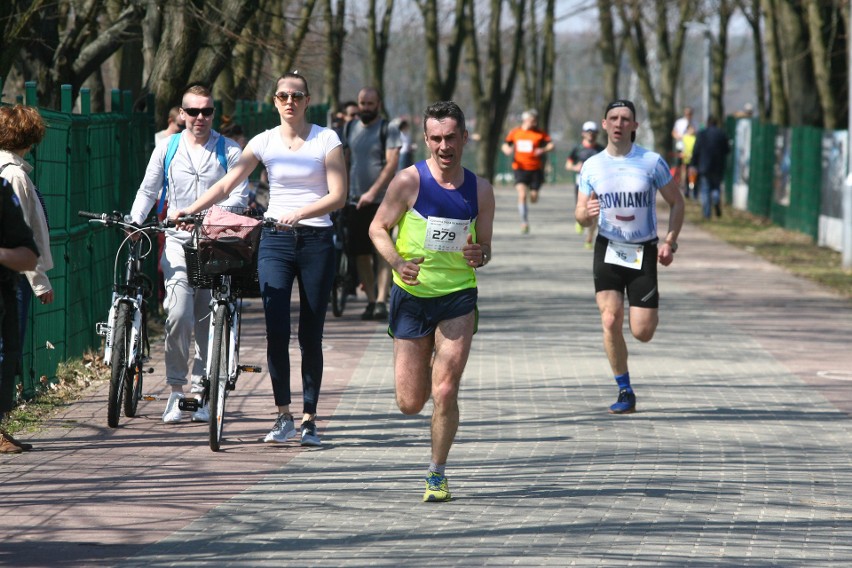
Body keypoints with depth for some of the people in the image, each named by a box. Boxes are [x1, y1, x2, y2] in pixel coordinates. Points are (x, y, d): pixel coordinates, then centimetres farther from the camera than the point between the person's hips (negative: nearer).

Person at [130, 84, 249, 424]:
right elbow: (148, 191, 14)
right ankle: (176, 390, -6)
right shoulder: (166, 149, 9)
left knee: (209, 320, 3)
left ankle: (201, 391, 13)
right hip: (179, 241, 0)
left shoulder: (229, 152, 3)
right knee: (178, 314, -15)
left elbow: (239, 196, -4)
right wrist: (134, 223, -2)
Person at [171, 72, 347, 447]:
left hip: (315, 239, -2)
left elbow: (337, 195, -7)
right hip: (275, 239, 2)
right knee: (276, 330, -9)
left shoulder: (326, 140, 0)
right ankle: (283, 416, -1)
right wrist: (189, 210, -8)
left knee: (311, 335, 1)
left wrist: (299, 213, -21)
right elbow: (227, 185, 4)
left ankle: (309, 419, 8)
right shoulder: (264, 142, 6)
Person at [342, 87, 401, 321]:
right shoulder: (350, 128, 13)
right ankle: (371, 300, 11)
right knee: (361, 254, 4)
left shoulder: (388, 129, -3)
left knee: (382, 252, -12)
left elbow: (392, 163, -12)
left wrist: (373, 192, -21)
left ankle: (382, 301, -17)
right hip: (355, 201, 5)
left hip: (381, 200, -5)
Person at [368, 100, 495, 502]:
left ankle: (437, 474, 6)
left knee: (445, 392, -11)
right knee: (410, 404, 4)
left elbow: (484, 247, 10)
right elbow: (378, 228, -1)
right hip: (412, 295, -1)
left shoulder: (480, 191, 1)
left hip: (459, 296, 1)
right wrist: (397, 262, -20)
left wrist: (479, 255, -14)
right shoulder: (410, 181, -8)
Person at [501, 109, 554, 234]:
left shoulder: (540, 133, -1)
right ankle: (524, 223, -9)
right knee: (522, 195, -17)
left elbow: (551, 144, -9)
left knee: (533, 198, 5)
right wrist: (507, 150, -8)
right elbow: (506, 145, 16)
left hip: (535, 169, 0)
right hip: (520, 168, 0)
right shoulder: (515, 132, 5)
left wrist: (543, 150, -30)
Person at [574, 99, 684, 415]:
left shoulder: (652, 162, -5)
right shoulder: (592, 166, 1)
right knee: (610, 320, -15)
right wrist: (587, 214, -19)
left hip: (643, 252, -1)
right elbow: (580, 216, 6)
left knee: (642, 332, -5)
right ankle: (625, 392, 0)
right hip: (608, 250, 1)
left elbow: (677, 203, 5)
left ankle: (651, 311, 34)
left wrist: (670, 242, -7)